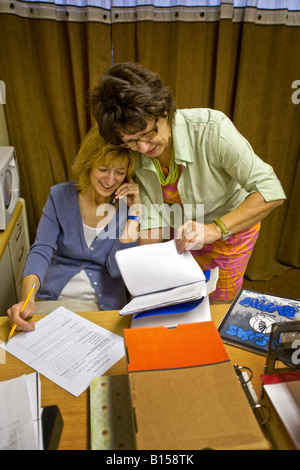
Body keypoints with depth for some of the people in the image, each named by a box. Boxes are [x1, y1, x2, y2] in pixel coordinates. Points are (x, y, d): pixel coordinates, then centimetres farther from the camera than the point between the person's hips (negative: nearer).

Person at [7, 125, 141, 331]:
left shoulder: (127, 204, -5)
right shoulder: (60, 196, -1)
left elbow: (117, 269, -12)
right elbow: (41, 251, -10)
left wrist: (135, 213, -16)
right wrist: (27, 299, -28)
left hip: (105, 304, -1)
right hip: (51, 298, 1)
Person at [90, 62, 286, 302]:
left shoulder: (211, 129, -33)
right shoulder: (134, 154, -19)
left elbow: (271, 192, -31)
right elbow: (152, 219, -16)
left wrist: (215, 229, -42)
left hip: (232, 223, -3)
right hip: (182, 233, 3)